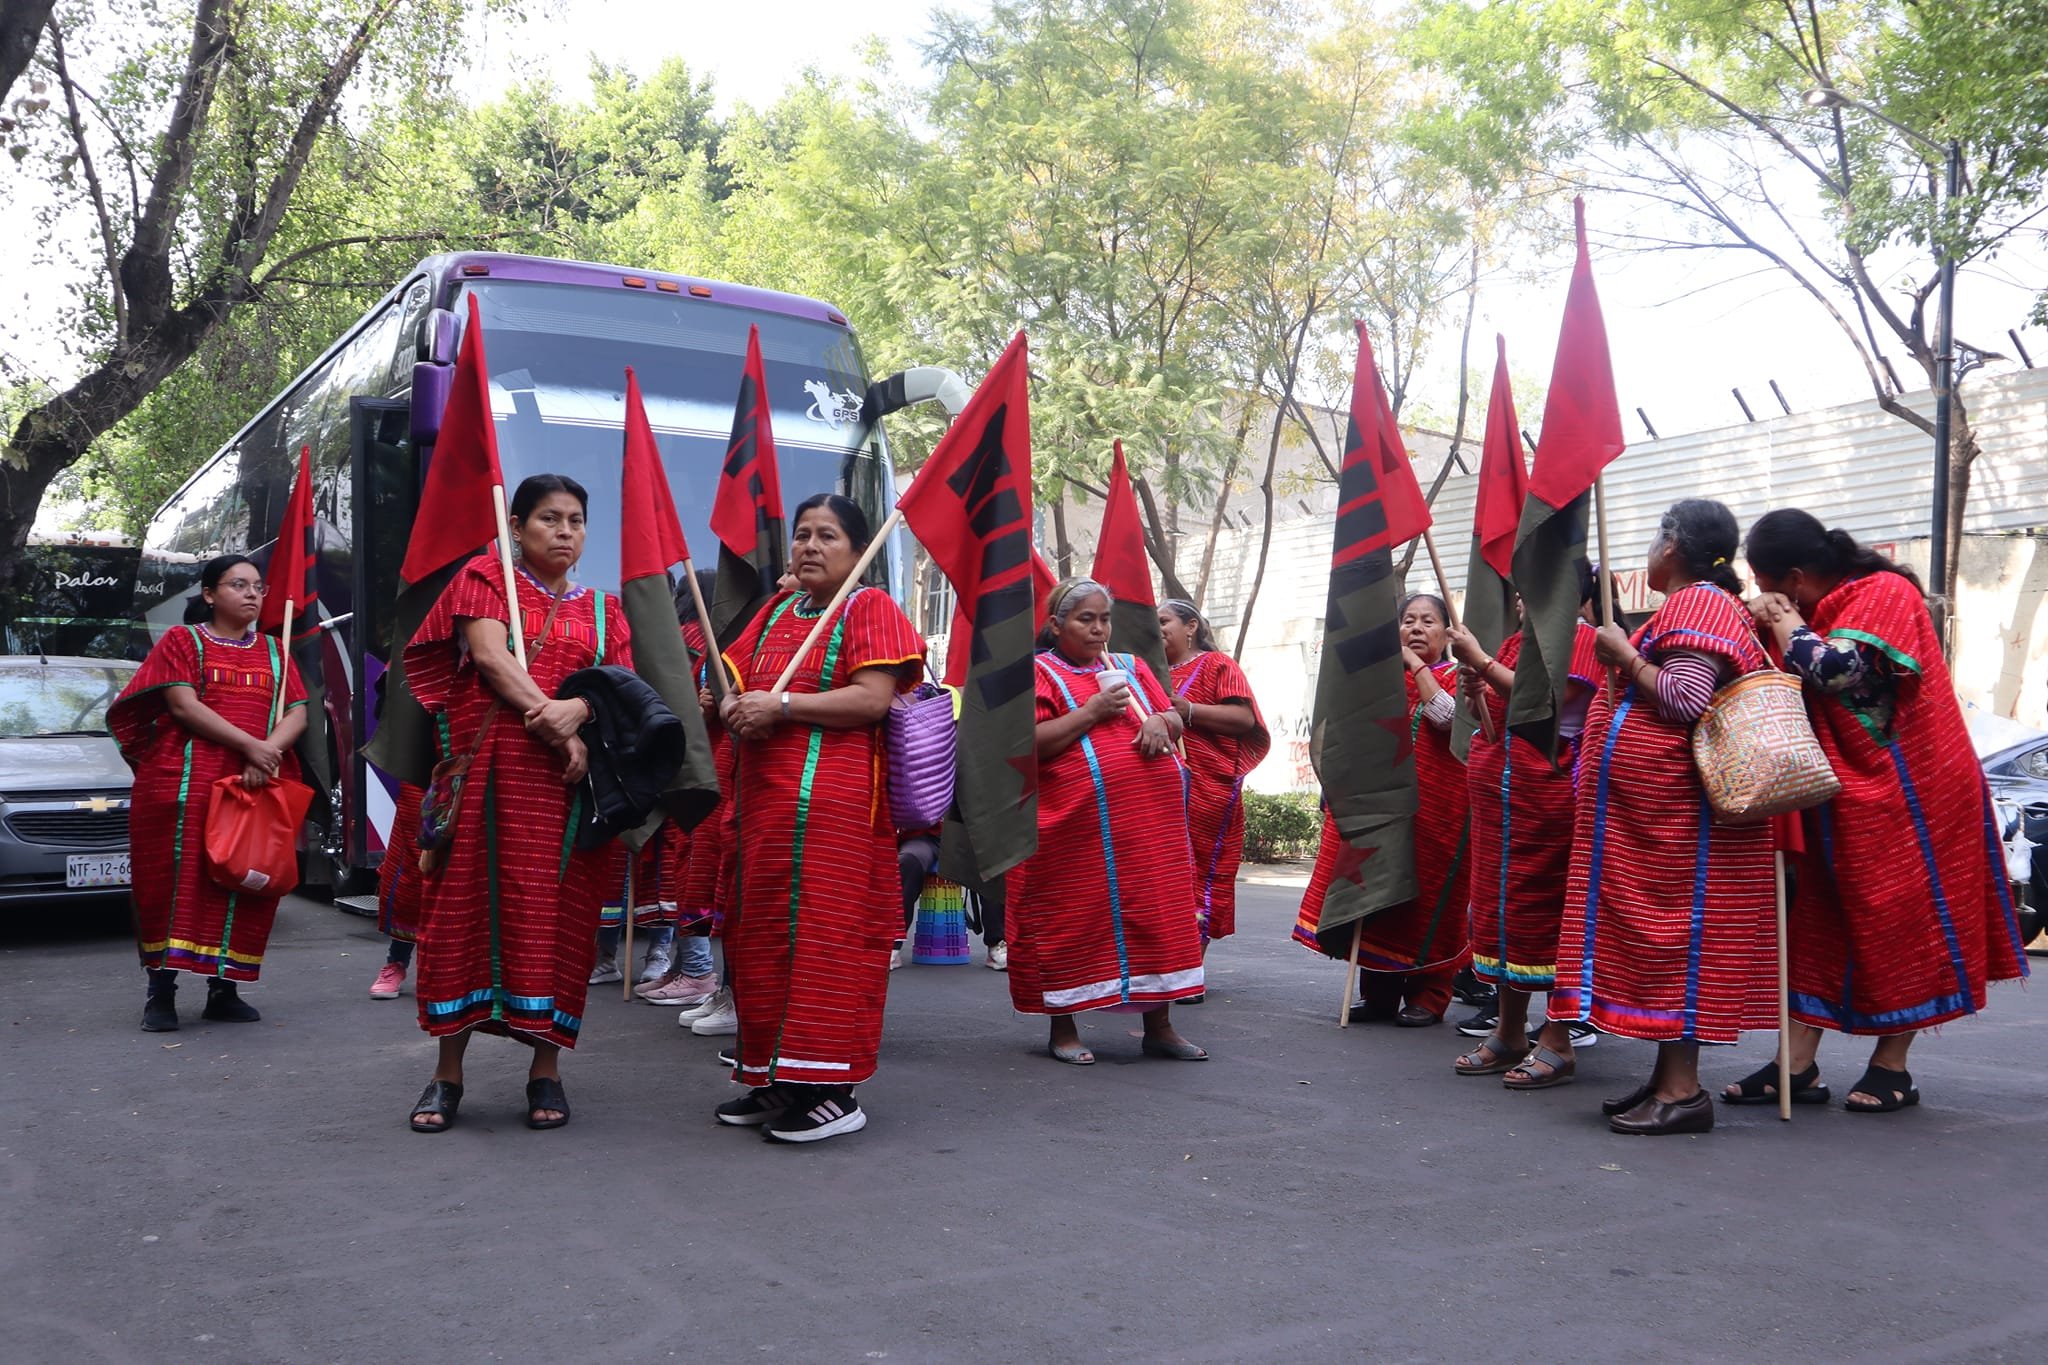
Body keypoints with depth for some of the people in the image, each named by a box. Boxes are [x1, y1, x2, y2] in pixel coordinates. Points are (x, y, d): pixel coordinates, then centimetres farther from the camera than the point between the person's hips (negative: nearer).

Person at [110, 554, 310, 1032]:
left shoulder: (273, 651, 19)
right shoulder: (183, 641, 8)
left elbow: (297, 715, 8)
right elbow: (184, 706, -7)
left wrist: (268, 752, -13)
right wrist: (249, 745, -17)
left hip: (258, 787, 4)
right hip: (185, 785, -3)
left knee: (245, 884, 1)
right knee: (179, 879, -7)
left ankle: (223, 988, 8)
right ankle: (161, 989, -2)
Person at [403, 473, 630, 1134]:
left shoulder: (602, 609, 17)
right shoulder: (484, 578, 9)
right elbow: (491, 658, -7)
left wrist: (579, 708, -18)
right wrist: (555, 726, -16)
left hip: (568, 780, 2)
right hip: (488, 769, -2)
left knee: (555, 911, 0)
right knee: (469, 902, -1)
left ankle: (546, 1069, 7)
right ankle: (448, 1072, 6)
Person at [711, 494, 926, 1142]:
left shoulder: (870, 608, -1)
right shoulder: (775, 612, 19)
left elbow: (873, 699, -13)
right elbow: (733, 686, 20)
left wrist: (781, 706, -15)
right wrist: (736, 710, -4)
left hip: (836, 802, -7)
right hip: (765, 797, 7)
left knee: (829, 934, -7)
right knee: (764, 936, 9)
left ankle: (833, 1093, -3)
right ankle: (772, 1079, 20)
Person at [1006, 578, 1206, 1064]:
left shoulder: (1130, 668, 19)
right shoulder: (1038, 672, 2)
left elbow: (1175, 722, 21)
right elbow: (1028, 743, -10)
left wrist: (1159, 720, -2)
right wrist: (1092, 711, -12)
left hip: (1152, 820, 5)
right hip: (1076, 823, -5)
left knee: (1157, 915, 6)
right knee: (1074, 919, 1)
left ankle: (1159, 1025, 16)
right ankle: (1063, 1029, 13)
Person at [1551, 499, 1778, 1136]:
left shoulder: (1698, 604, -11)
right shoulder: (1693, 604, 22)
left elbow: (1686, 700, -23)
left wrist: (1624, 655, -14)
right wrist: (1623, 660, 19)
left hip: (1673, 811, -11)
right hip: (1656, 810, 11)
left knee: (1673, 932, -10)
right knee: (1661, 933, 10)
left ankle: (1682, 1091, -8)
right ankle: (1668, 1078, 15)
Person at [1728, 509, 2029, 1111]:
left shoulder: (1885, 593, -15)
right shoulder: (1827, 607, 9)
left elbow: (1833, 670, -30)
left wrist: (1785, 621, -15)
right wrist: (1774, 623, -2)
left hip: (1901, 794, -8)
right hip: (1838, 797, 8)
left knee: (1901, 924, 1)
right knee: (1820, 920, 5)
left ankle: (1892, 1068, 9)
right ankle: (1798, 1065, 7)